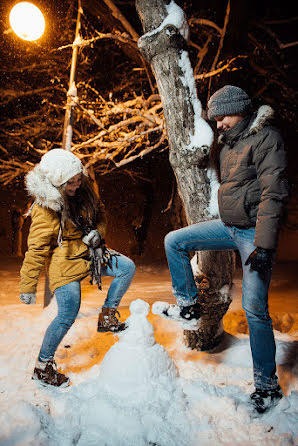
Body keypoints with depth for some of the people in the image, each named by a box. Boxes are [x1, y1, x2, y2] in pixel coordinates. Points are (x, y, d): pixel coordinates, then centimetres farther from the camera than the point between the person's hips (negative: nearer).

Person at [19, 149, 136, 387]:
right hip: (65, 262, -6)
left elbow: (100, 214, 14)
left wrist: (98, 232, -8)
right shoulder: (45, 209, -19)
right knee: (67, 316, -5)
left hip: (91, 253, 7)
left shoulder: (83, 192, -1)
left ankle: (107, 316, 6)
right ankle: (42, 367, 17)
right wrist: (28, 286, -11)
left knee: (127, 267, -10)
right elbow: (36, 249, -15)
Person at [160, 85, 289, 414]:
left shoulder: (265, 138, -12)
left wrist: (264, 244, -26)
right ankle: (189, 305, 14)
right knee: (174, 241, 3)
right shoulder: (227, 143, 14)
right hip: (228, 226, 8)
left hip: (254, 233, -8)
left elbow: (274, 193, -21)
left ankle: (267, 384, 12)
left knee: (255, 308, -6)